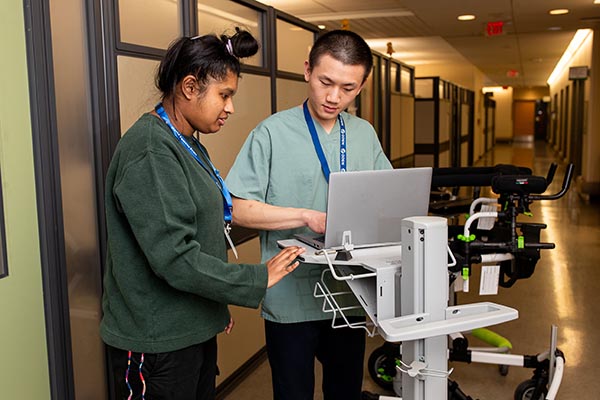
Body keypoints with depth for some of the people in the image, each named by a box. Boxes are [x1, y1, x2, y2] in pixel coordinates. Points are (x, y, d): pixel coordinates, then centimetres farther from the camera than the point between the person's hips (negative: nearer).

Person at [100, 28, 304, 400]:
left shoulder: (188, 145, 8)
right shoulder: (150, 153, -21)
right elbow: (175, 257, -25)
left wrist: (218, 307, 19)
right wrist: (258, 279, -18)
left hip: (195, 329, 9)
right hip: (158, 342, -9)